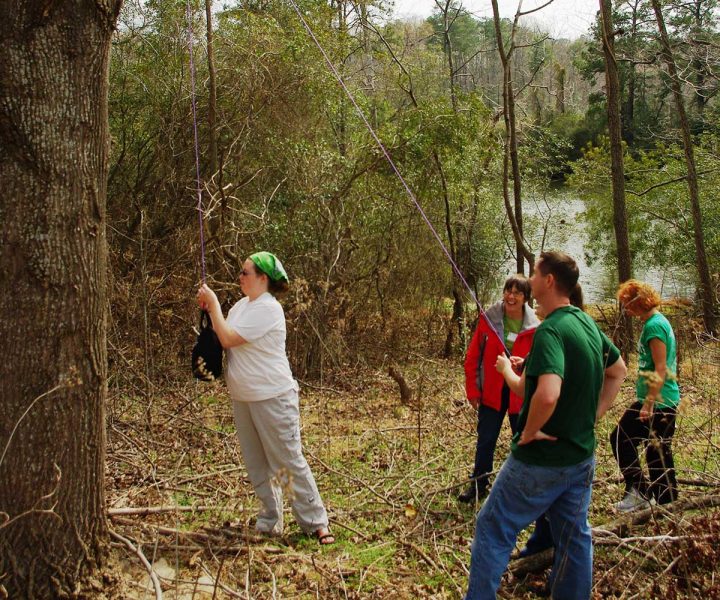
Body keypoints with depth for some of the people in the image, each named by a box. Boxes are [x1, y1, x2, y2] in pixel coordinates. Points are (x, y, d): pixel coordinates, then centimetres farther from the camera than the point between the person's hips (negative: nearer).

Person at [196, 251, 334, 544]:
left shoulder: (267, 308, -19)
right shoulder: (243, 305, 10)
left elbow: (228, 339, -23)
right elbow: (223, 337, 11)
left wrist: (213, 303, -13)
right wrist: (209, 309, 0)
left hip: (272, 398, -9)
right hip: (243, 398, 9)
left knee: (289, 461, -2)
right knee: (257, 464, 15)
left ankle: (315, 522, 8)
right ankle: (270, 521, 27)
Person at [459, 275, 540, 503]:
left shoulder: (534, 327, -10)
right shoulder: (488, 319, -7)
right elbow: (473, 357, -2)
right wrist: (473, 390, -2)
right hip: (492, 392, 1)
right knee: (485, 441, 13)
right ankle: (478, 484, 30)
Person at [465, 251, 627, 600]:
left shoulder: (550, 330, -24)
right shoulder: (587, 323, 4)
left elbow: (547, 395, -39)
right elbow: (618, 371, 19)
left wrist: (529, 432, -22)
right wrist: (593, 414, 13)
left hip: (542, 458, -8)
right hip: (582, 456, 8)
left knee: (493, 528, 7)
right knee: (574, 535, 17)